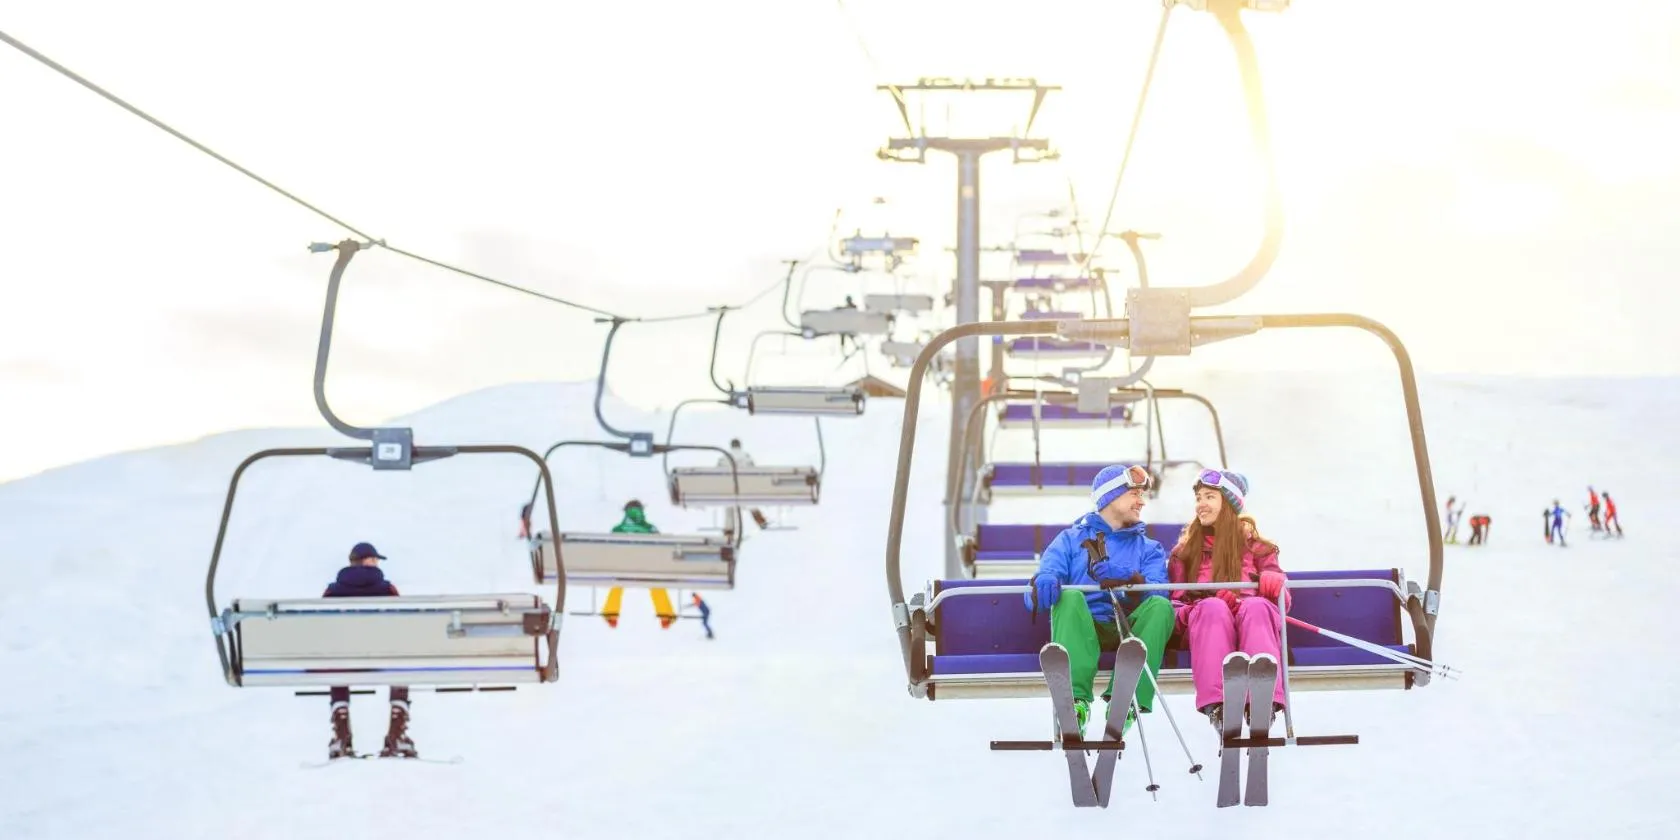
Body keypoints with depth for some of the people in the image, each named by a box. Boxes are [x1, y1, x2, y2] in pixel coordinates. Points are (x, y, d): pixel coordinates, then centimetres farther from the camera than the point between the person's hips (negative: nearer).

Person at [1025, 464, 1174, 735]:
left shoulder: (1149, 549, 21)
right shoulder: (1071, 539, 18)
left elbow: (1157, 592, 1)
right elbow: (1049, 569, 0)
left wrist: (1130, 581, -22)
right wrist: (1044, 582, -26)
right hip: (1081, 628, -1)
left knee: (1161, 606, -27)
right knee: (1069, 597, -31)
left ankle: (1127, 699, -40)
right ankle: (1076, 700, -47)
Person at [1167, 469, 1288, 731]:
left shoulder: (1256, 547, 26)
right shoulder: (1185, 551, 27)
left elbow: (1280, 595, 15)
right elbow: (1175, 603, 16)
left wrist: (1274, 582, -11)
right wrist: (1188, 613, -9)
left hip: (1253, 620, 0)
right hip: (1205, 623, 0)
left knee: (1257, 606, -38)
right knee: (1212, 607, -39)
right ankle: (1216, 704, -58)